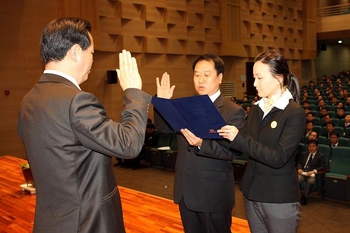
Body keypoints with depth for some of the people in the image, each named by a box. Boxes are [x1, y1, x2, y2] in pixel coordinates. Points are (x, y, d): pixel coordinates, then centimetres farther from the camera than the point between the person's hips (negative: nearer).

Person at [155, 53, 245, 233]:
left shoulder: (233, 111, -12)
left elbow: (232, 150, -21)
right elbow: (162, 127, 4)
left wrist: (202, 143, -37)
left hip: (213, 194, -5)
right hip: (186, 191, 6)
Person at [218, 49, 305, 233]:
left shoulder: (295, 113, -15)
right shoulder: (257, 108, 5)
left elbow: (278, 158, -24)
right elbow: (243, 144, 3)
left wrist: (239, 138, -28)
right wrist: (220, 133, -13)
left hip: (280, 199, -6)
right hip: (252, 193, 6)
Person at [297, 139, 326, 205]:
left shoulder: (321, 156, 11)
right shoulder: (304, 154, 24)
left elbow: (323, 167, 0)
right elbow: (299, 163, 22)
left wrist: (314, 171, -17)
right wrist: (299, 168, -2)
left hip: (312, 174, -3)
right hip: (302, 173, 3)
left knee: (310, 181, -38)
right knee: (297, 179, -31)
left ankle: (304, 197, -34)